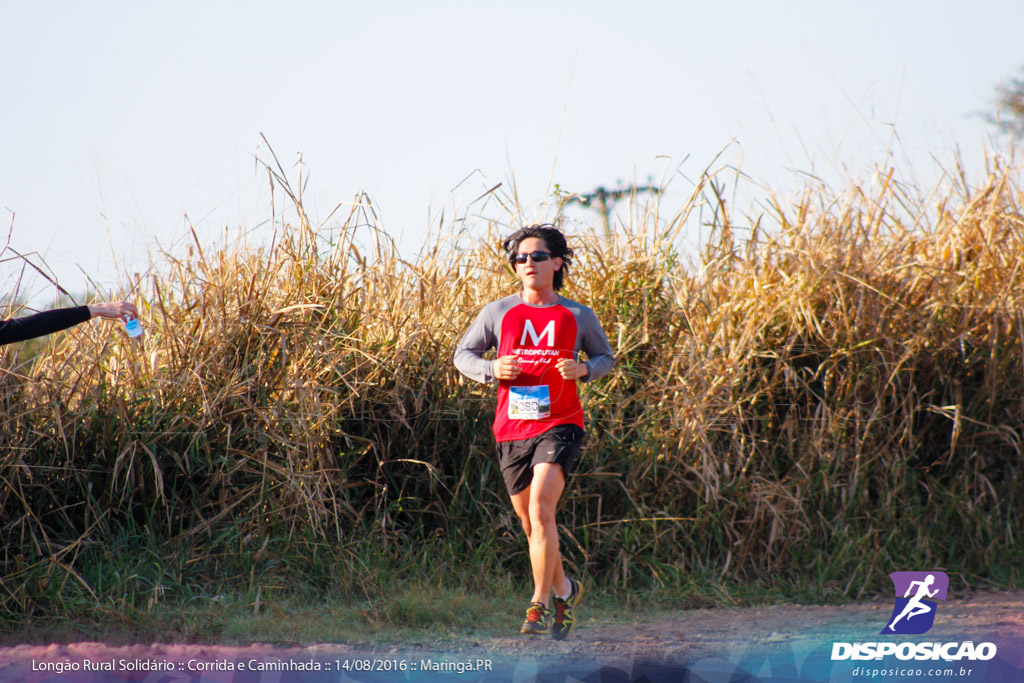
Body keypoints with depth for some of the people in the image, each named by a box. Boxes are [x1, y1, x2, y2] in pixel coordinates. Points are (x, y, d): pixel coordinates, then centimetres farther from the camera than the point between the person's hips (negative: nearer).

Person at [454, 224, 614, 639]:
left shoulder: (577, 316, 4)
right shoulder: (498, 312, 6)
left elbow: (606, 357, 16)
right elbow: (463, 354, 12)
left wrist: (584, 369, -7)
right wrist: (491, 369, -9)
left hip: (559, 424, -3)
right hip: (512, 429, 3)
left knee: (540, 509, -22)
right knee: (529, 523, 11)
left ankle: (540, 606, -17)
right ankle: (565, 590, 36)